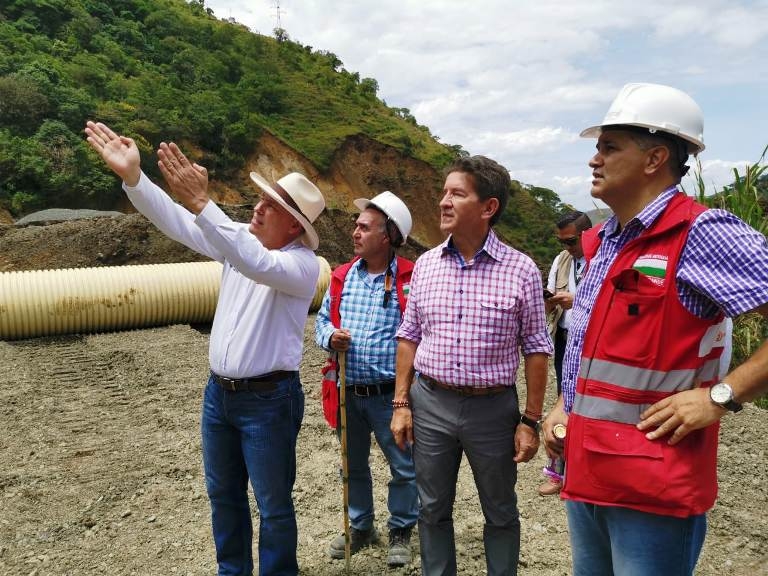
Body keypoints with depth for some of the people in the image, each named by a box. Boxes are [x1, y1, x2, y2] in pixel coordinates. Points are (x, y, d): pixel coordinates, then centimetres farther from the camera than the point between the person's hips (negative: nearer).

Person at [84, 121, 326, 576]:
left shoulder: (303, 263, -19)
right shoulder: (239, 238, 2)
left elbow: (257, 264, -40)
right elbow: (175, 221, -4)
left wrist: (201, 203, -46)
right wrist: (133, 176, -19)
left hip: (269, 400, -7)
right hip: (219, 391, 7)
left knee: (273, 505, 8)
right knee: (223, 493, 22)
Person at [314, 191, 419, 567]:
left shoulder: (410, 279, -11)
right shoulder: (342, 276, 5)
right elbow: (322, 319, 15)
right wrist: (329, 336, -9)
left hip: (390, 394, -5)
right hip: (347, 393, 5)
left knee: (404, 467, 9)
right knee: (353, 466, 20)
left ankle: (400, 532, 32)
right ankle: (361, 527, 41)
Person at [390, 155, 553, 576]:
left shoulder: (521, 270, -8)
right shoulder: (425, 264, 1)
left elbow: (536, 349, -4)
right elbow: (408, 337, 7)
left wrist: (530, 421, -5)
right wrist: (401, 403, 3)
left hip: (494, 407, -2)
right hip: (430, 403, 3)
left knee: (500, 514, 16)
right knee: (433, 510, 16)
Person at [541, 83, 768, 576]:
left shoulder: (701, 233, -16)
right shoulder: (602, 243, 10)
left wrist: (721, 396, -21)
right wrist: (564, 406, 11)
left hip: (652, 484, -8)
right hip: (584, 471, 8)